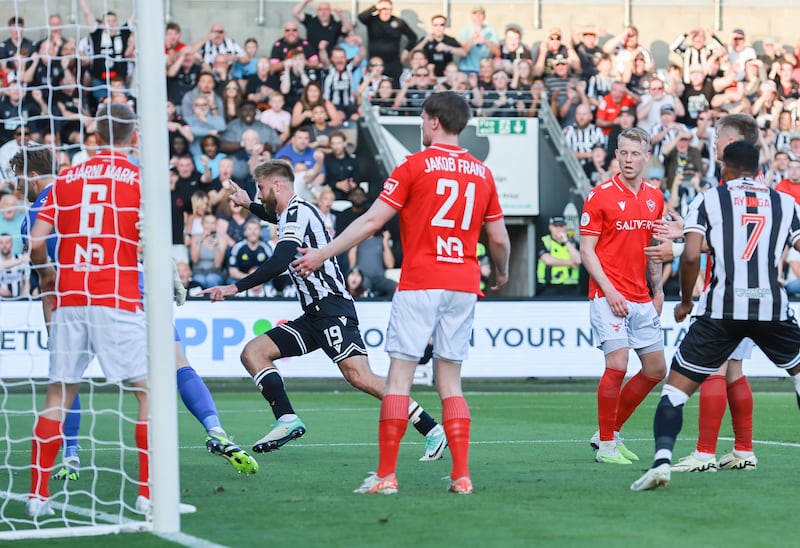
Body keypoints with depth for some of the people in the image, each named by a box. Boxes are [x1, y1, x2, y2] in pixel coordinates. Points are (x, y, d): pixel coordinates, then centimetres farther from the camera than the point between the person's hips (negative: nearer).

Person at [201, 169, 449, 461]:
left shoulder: (297, 212, -9)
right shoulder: (293, 212, 21)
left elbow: (279, 262, -22)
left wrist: (235, 288, -21)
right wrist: (248, 205, 50)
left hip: (332, 308, -10)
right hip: (314, 315, 10)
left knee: (359, 376, -23)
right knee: (253, 353, 2)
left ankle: (432, 430, -21)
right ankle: (287, 419, -13)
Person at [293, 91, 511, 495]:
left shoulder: (415, 166, -4)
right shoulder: (482, 173, 9)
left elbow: (371, 221, -7)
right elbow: (499, 238, 12)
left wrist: (322, 254, -1)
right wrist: (502, 273, 33)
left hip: (419, 283, -5)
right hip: (464, 285, 5)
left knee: (399, 375, -2)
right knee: (450, 382, 9)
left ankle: (386, 474, -5)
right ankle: (461, 474, 2)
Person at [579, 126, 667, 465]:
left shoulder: (655, 198, 10)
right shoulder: (600, 196, -7)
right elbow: (587, 250, -7)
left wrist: (658, 289, 13)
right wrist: (609, 290, -16)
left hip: (642, 299, 7)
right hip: (609, 296, -7)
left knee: (656, 369, 8)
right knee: (617, 365, -16)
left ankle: (611, 432, 21)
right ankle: (606, 446, -4)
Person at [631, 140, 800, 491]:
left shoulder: (707, 201, 6)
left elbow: (690, 256, -5)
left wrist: (685, 301, 9)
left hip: (721, 310, -2)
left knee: (677, 386, 4)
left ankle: (662, 460, -18)